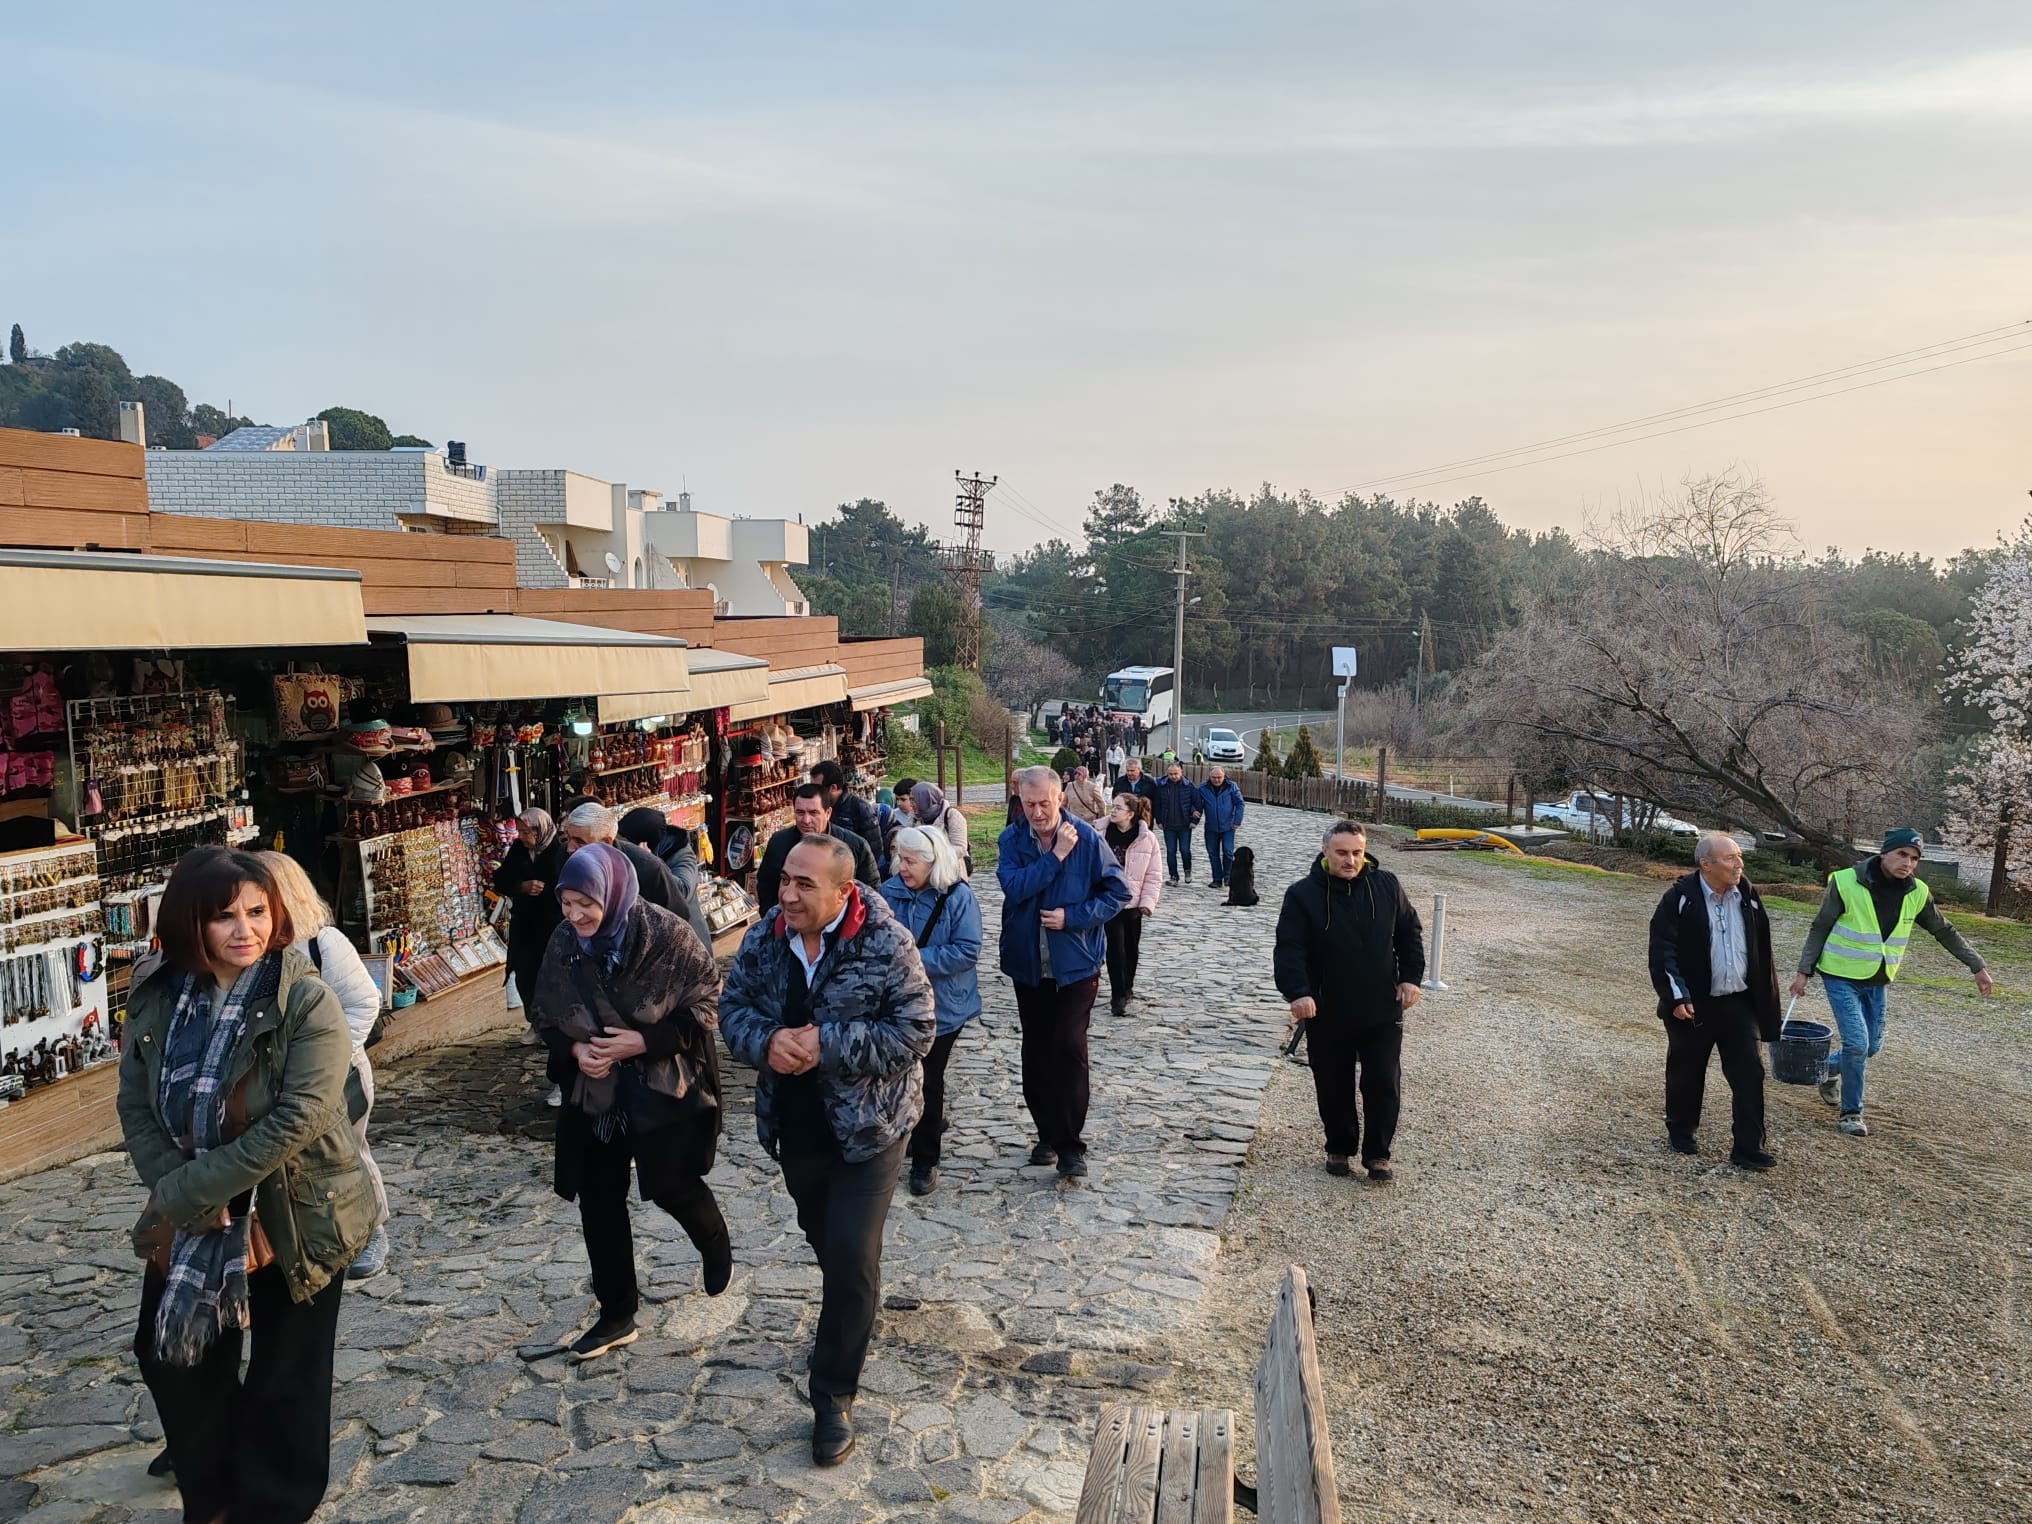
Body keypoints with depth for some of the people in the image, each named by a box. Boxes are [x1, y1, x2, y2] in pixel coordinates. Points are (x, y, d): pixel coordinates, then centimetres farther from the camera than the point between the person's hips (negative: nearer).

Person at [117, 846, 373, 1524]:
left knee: (284, 1380, 9)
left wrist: (184, 1193, -24)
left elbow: (296, 1120, -26)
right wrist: (176, 1194, -16)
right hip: (192, 1216, 5)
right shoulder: (156, 996, -5)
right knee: (171, 1355, 19)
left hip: (297, 1219, -5)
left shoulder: (307, 1002, -20)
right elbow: (136, 1106, -2)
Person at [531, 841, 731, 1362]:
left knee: (670, 1185, 3)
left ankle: (717, 1248, 38)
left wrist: (643, 1041, -21)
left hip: (663, 1088, -4)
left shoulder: (667, 935, -19)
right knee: (599, 1201, 8)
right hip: (594, 1093, 4)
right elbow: (546, 1017, 7)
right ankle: (616, 1314, 25)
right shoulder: (563, 944, -6)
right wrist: (574, 1049, -14)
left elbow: (707, 1005, -13)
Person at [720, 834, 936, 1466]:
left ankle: (835, 1394, 13)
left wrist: (826, 1045, -28)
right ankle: (859, 1303, 55)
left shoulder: (886, 945, -21)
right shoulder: (764, 939, -6)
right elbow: (733, 1007, 2)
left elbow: (915, 1030, -22)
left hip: (868, 1127, -5)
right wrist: (766, 1041, -21)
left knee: (852, 1259, -5)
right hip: (795, 1126, 5)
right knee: (823, 1237, 25)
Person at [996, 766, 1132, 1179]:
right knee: (1036, 1052, 12)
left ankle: (1071, 1145, 1)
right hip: (1028, 964, 3)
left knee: (1070, 1048, -9)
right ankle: (1048, 1134, 27)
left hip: (1076, 963, -3)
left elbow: (1117, 891, -6)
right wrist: (1056, 856, -23)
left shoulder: (1087, 838, -9)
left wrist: (1073, 917, -17)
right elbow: (1014, 887, -19)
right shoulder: (1012, 840, -4)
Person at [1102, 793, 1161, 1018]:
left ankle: (1126, 988, 36)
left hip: (1133, 902, 1)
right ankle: (1118, 996, -1)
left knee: (1131, 948, 15)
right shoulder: (1102, 835, -7)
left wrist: (1147, 902, -11)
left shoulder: (1147, 839, -9)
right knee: (1116, 947, -8)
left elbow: (1153, 875, -4)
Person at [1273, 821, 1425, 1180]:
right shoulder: (1303, 894, -9)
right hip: (1327, 1015, -1)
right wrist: (1297, 992, -28)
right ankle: (1339, 1148, 32)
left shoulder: (1387, 886, 0)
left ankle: (1377, 1153, 19)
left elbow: (1410, 933, 10)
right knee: (1334, 1088, 12)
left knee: (1384, 1085, 3)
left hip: (1382, 1012, 1)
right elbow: (1289, 949, -15)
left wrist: (1411, 977, 0)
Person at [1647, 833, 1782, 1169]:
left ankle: (1749, 1148, 5)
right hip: (1693, 1005, -4)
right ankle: (1680, 1132, 32)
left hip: (1738, 1003, 4)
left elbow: (1761, 950, 10)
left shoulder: (1748, 895, 2)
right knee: (1686, 1072, 11)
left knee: (1750, 1073, -1)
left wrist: (1765, 999, 12)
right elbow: (1662, 950, -15)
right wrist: (1676, 996, -22)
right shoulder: (1680, 898, -13)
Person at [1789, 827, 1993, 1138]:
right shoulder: (1847, 883, -19)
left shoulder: (1917, 893, -6)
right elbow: (1819, 929, -10)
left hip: (1878, 982, 5)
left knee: (1871, 1046, 12)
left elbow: (1944, 931, 8)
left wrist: (1978, 966, 6)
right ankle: (1850, 1112, 5)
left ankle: (1830, 1068, 42)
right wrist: (1804, 972, -12)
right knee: (1856, 1043, -12)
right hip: (1841, 977, -5)